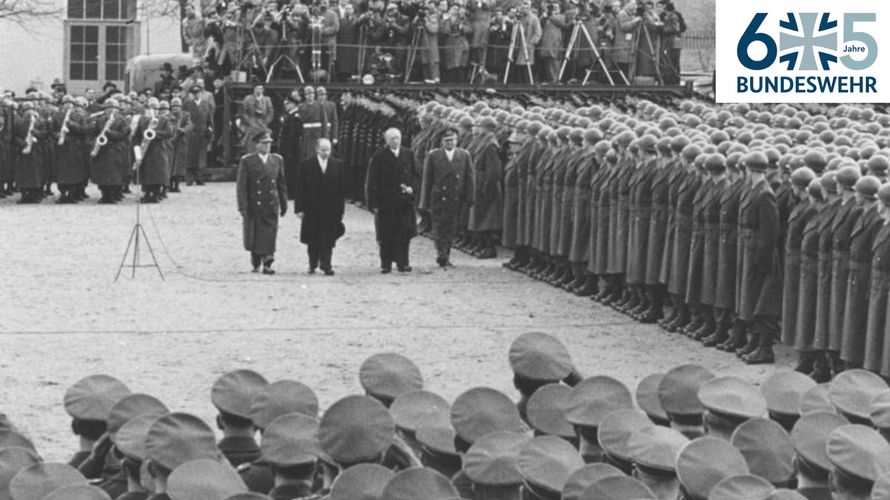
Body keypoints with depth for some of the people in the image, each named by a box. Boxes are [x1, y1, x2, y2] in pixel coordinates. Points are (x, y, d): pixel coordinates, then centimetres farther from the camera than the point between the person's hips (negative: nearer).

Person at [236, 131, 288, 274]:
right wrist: (243, 207, -11)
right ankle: (256, 264, 22)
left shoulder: (277, 160, 8)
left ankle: (267, 264, -2)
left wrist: (284, 204, 12)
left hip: (271, 206, 2)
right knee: (254, 236, 6)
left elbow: (282, 184, 13)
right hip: (254, 205, -2)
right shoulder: (247, 161, -3)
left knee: (270, 236, -4)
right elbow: (241, 186, -5)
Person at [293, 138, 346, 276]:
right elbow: (299, 188, 0)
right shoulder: (306, 165, 1)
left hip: (331, 209, 0)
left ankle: (326, 265, -2)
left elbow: (342, 189, 7)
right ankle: (312, 265, 18)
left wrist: (340, 208, 1)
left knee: (328, 239, -4)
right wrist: (299, 208, -6)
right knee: (312, 240, 7)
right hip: (312, 209, 0)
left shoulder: (337, 165, 6)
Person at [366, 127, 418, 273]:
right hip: (385, 203, -2)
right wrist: (373, 203, -7)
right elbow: (371, 183, -1)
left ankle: (402, 263, 6)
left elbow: (416, 175, 14)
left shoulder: (409, 155, 8)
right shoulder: (378, 158, -1)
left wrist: (411, 188, -6)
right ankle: (386, 264, 9)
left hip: (405, 202, 2)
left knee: (404, 235, -1)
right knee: (386, 237, 1)